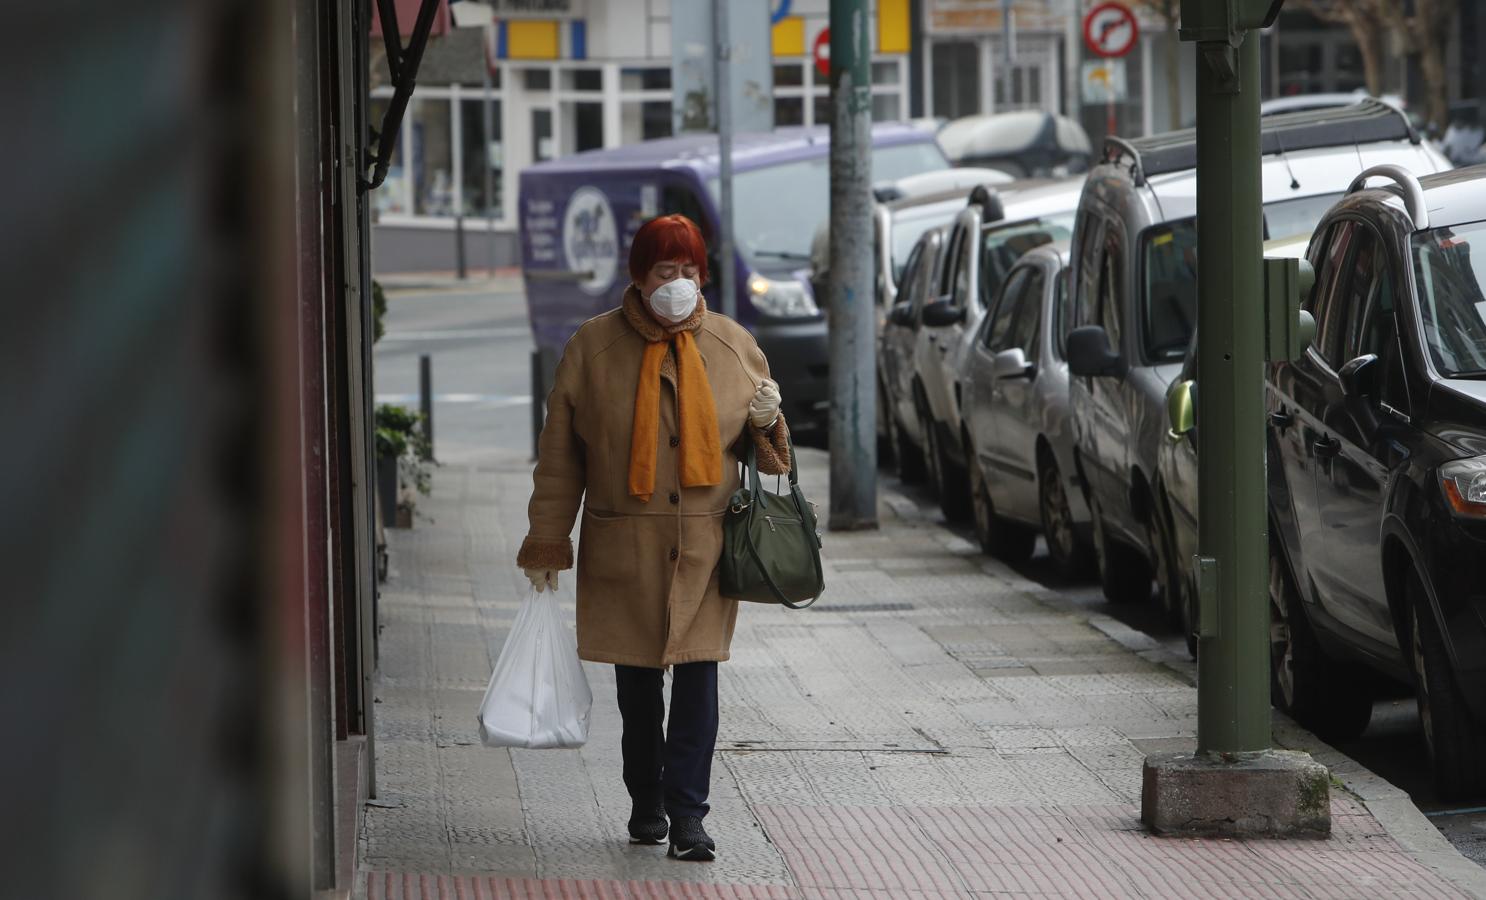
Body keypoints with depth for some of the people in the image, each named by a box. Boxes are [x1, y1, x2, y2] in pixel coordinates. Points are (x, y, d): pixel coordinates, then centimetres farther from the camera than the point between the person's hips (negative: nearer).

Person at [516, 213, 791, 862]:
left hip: (706, 543, 0)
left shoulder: (734, 346, 5)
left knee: (698, 675, -8)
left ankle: (687, 814, -7)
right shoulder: (593, 346, 0)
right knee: (636, 680, 9)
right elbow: (560, 453, 3)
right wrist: (547, 542, 0)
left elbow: (760, 445, 17)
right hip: (623, 546, 0)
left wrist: (765, 421, -7)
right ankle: (646, 803, 25)